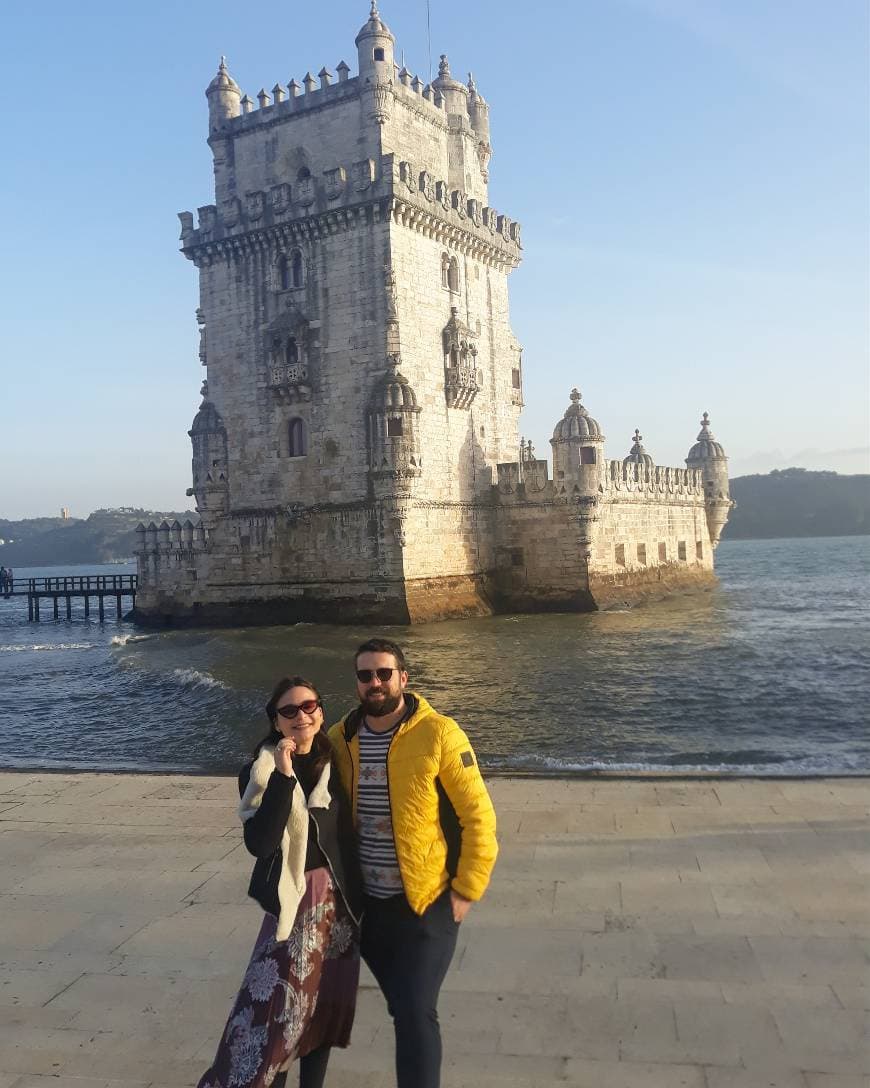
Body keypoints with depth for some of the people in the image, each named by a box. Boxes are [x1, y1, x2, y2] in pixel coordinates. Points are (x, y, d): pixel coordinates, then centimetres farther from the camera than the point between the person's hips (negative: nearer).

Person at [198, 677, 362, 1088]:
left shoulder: (334, 764, 1)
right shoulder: (261, 771, -10)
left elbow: (347, 831, 9)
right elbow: (259, 842, -22)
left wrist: (356, 892, 6)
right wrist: (284, 776, -27)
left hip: (339, 899, 4)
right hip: (294, 900, -4)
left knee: (325, 1004, 13)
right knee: (275, 1006, -8)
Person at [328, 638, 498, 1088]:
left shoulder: (438, 734, -14)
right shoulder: (340, 738, 0)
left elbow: (479, 817, -11)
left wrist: (466, 890, -11)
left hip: (427, 902, -5)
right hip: (367, 903, 5)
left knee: (416, 1014, -6)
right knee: (404, 1011, 19)